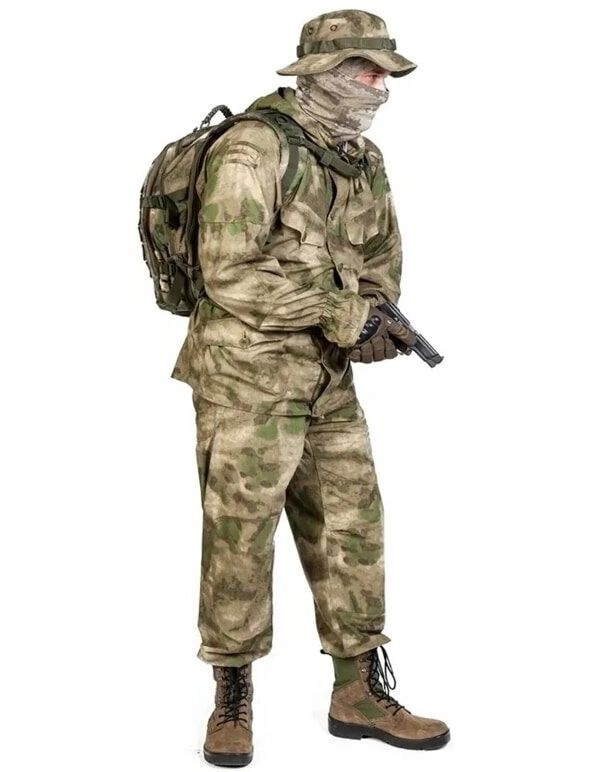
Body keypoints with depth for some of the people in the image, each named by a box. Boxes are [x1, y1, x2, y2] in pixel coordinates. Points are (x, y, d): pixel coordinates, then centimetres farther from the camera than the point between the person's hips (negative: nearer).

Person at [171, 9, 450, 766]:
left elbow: (382, 257, 16)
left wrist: (375, 322, -5)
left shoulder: (363, 159, 10)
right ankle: (232, 699, 19)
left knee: (351, 526, 9)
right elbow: (231, 275, -22)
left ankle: (360, 692, 21)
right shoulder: (251, 151, -15)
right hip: (247, 374, -7)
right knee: (240, 535, 2)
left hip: (326, 378, 8)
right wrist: (338, 311, -21)